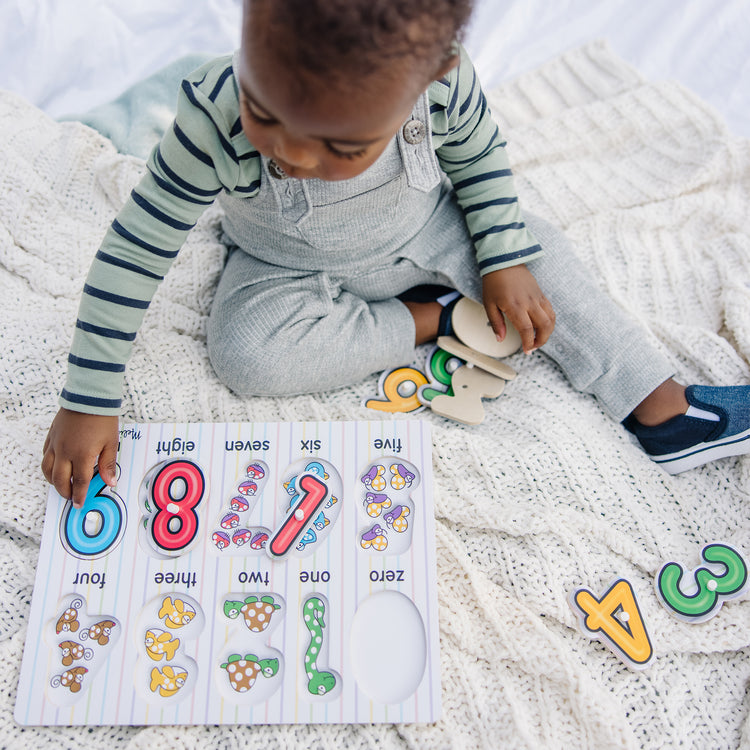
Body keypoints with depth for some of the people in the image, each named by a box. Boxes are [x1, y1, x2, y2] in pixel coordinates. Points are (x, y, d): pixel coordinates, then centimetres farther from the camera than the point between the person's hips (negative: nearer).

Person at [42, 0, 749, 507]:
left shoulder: (444, 82, -28)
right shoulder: (214, 118, -33)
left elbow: (479, 157, -4)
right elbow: (134, 250, -25)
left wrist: (504, 261, -10)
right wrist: (88, 402, -22)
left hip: (422, 233, 2)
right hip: (288, 269, -1)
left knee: (535, 245, -9)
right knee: (245, 351, -28)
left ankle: (663, 408, 1)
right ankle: (431, 320, -12)